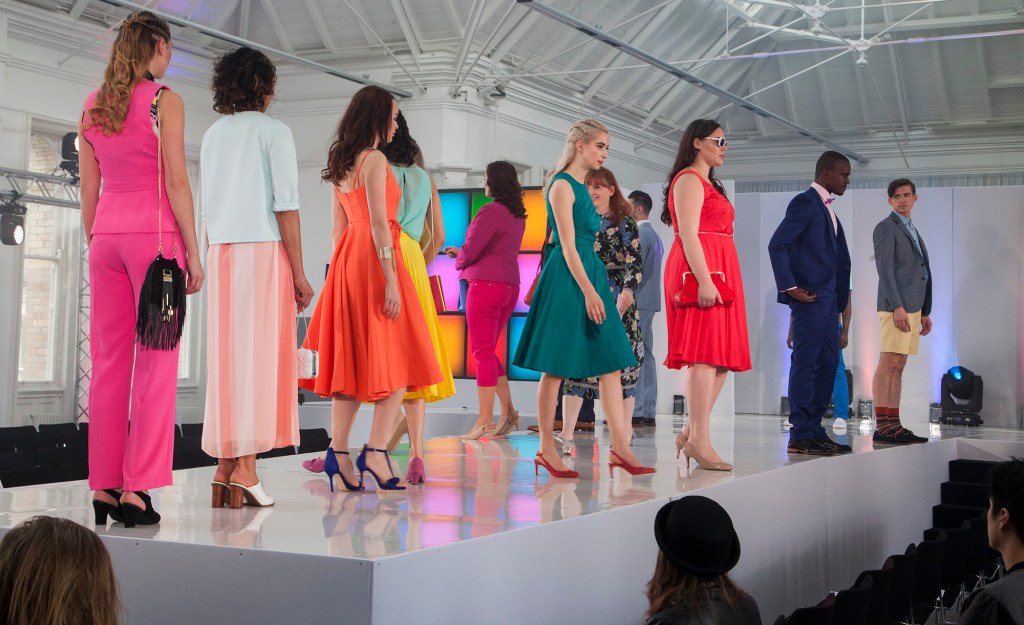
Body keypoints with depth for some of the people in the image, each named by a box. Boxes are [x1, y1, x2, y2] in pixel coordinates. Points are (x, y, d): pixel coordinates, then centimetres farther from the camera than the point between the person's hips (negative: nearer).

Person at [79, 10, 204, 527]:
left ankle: (103, 485, 9)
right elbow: (176, 183, -9)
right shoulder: (164, 101, -4)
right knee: (155, 362, -3)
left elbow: (88, 189, 12)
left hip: (107, 236, 6)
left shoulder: (92, 107, 12)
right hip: (155, 233, -5)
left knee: (108, 361, 7)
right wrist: (193, 252, -6)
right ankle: (136, 490, -6)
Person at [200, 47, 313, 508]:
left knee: (225, 357, 5)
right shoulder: (273, 131, -1)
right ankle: (245, 468, -9)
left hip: (221, 253, 5)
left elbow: (206, 210, 12)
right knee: (259, 355, -5)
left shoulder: (214, 135, 16)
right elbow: (285, 206, -8)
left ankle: (224, 469, 4)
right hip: (264, 250, -5)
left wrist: (209, 261, 14)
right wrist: (299, 272, -7)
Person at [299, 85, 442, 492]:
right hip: (373, 260, -8)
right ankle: (376, 451, -9)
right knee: (395, 358, -4)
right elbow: (378, 222, -16)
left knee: (351, 359, 7)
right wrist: (390, 279, -18)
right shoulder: (374, 160, -9)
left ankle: (339, 452, 4)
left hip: (346, 260, 9)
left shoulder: (341, 164, 17)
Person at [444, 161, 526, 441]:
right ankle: (508, 411, 12)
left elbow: (470, 251, -14)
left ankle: (485, 420, -4)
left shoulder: (491, 211, -12)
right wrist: (461, 252, 18)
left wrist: (458, 260, 9)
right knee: (489, 351, 16)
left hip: (485, 284, -9)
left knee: (483, 352, -5)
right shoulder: (518, 215, 15)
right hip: (510, 285, 9)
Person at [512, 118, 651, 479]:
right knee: (556, 367, -3)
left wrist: (597, 287, 17)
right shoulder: (562, 186, -8)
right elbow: (568, 246, -14)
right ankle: (546, 449, 4)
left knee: (611, 362, 3)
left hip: (590, 275, 9)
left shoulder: (581, 188, 18)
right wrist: (589, 292, -19)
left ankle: (619, 448, 3)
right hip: (567, 278, -9)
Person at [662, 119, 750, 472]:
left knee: (723, 357, 5)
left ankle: (691, 433, 9)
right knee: (706, 354, -14)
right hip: (699, 271, -10)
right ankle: (699, 441, -15)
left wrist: (714, 279, 16)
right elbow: (688, 235, -14)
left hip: (718, 273, 10)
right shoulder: (689, 179, -4)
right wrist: (704, 281, -23)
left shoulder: (708, 184, 27)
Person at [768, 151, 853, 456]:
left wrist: (839, 299, 14)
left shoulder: (826, 209, 20)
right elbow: (777, 245, -16)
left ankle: (814, 429, 18)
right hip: (810, 296, -10)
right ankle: (800, 436, -4)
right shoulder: (805, 202, -8)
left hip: (827, 299, 10)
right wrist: (789, 287, -17)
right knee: (805, 362, -7)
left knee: (828, 362, 11)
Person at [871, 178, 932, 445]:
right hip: (896, 306, -9)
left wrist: (925, 312, 20)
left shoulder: (912, 231, 23)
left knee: (898, 367, 6)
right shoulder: (886, 227, -4)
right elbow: (884, 269, -14)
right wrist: (897, 307, -22)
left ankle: (894, 426, 6)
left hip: (912, 308, 9)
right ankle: (882, 428, -14)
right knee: (889, 365, -12)